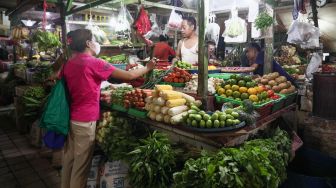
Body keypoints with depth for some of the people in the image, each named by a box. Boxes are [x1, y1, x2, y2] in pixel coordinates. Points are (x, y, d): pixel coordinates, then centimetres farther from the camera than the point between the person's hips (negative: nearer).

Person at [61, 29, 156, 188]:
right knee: (81, 164, 7)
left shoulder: (68, 64, 5)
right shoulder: (94, 63, -16)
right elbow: (129, 76, -12)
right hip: (85, 120, -8)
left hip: (70, 118, 8)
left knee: (69, 159, 19)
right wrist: (147, 68, 3)